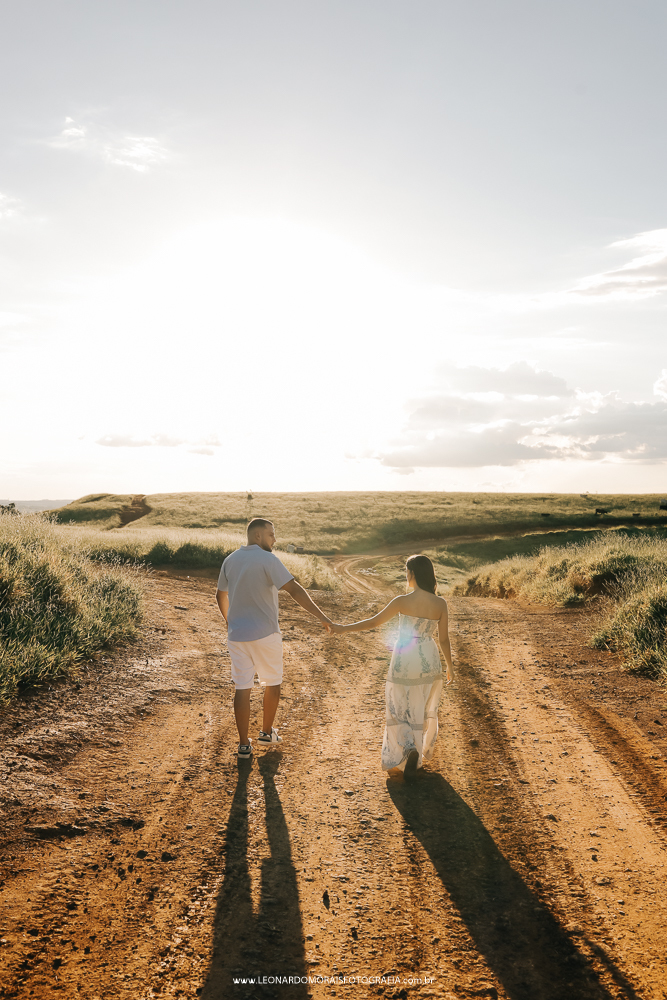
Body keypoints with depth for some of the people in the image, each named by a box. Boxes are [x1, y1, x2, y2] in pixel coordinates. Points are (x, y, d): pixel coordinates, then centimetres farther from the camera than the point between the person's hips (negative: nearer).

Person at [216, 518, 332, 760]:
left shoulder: (230, 560, 6)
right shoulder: (268, 560, -14)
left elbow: (220, 595, 18)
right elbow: (294, 589, -22)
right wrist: (321, 616, -22)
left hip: (237, 634, 5)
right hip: (265, 634, -5)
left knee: (242, 688, 7)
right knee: (273, 682, 16)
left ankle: (244, 745, 10)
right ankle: (266, 733, 29)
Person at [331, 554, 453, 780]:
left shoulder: (403, 601, -15)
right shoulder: (440, 604, -7)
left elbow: (374, 622, -9)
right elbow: (444, 639, -1)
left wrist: (343, 628, 2)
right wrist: (450, 666, 14)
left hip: (404, 662, -3)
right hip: (429, 662, 3)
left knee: (400, 711, 12)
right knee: (424, 711, 20)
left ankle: (409, 748, -9)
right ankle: (422, 753, 30)